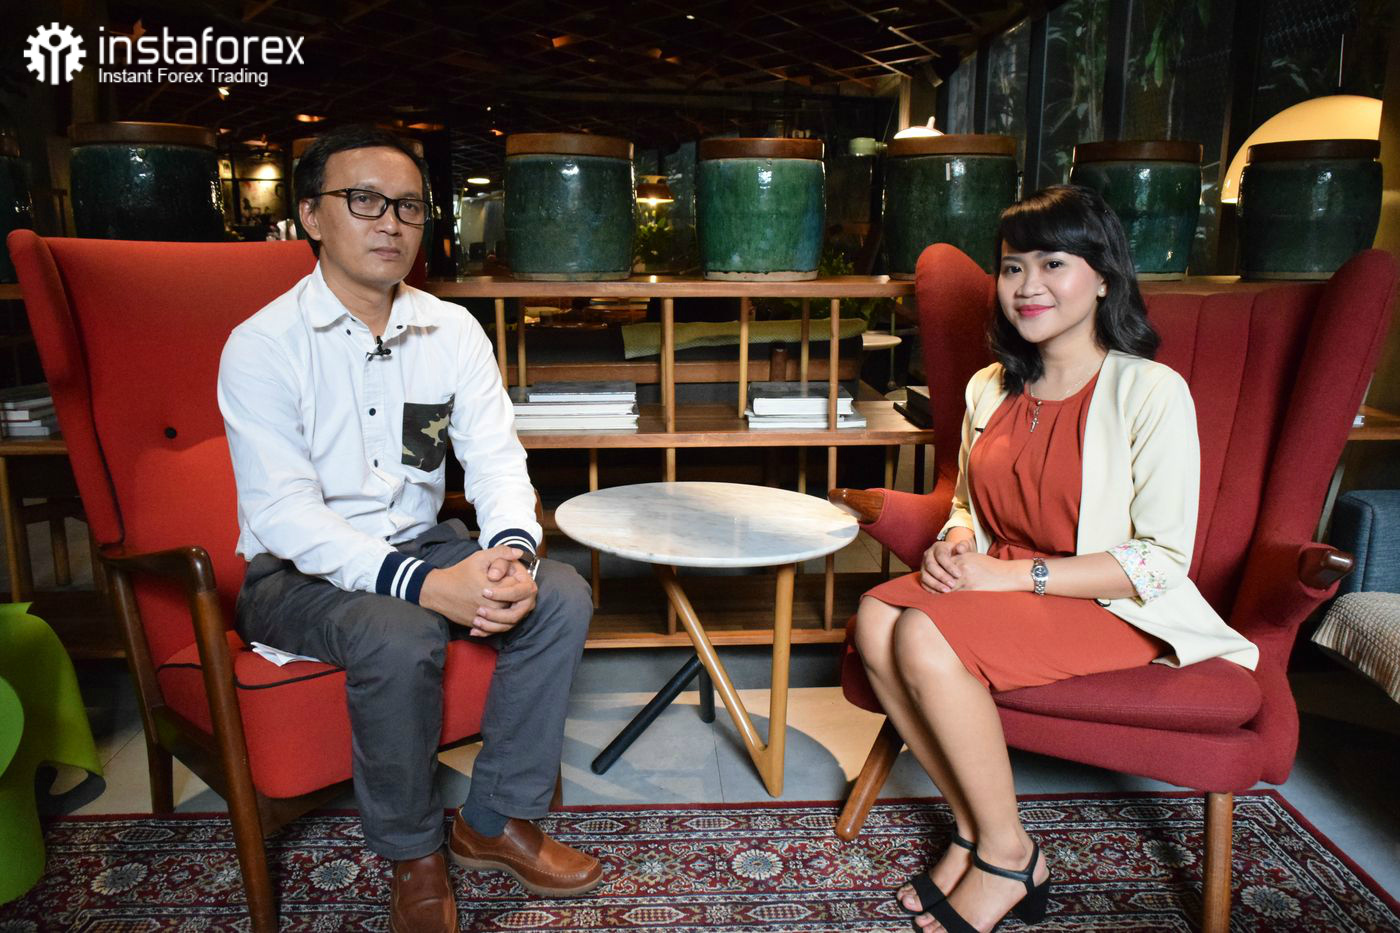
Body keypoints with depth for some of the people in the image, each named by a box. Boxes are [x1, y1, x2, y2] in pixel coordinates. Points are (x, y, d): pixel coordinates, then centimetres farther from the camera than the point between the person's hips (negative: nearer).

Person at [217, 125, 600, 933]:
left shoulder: (454, 330, 1)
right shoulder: (264, 344, -14)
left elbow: (495, 455, -4)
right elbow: (283, 511, -22)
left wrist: (512, 549, -27)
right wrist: (423, 584, -34)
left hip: (423, 545, 5)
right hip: (300, 572, -5)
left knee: (562, 595, -16)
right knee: (399, 639, -34)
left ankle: (497, 820, 0)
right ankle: (413, 858, -5)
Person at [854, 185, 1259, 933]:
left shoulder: (1151, 393, -12)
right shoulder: (990, 390, 9)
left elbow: (1163, 561, -14)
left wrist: (1016, 575, -21)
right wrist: (956, 545, -5)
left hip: (1114, 610, -6)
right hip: (1004, 588, 6)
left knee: (926, 637, -29)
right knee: (875, 618, -21)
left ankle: (1007, 855, -7)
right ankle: (973, 829, -6)